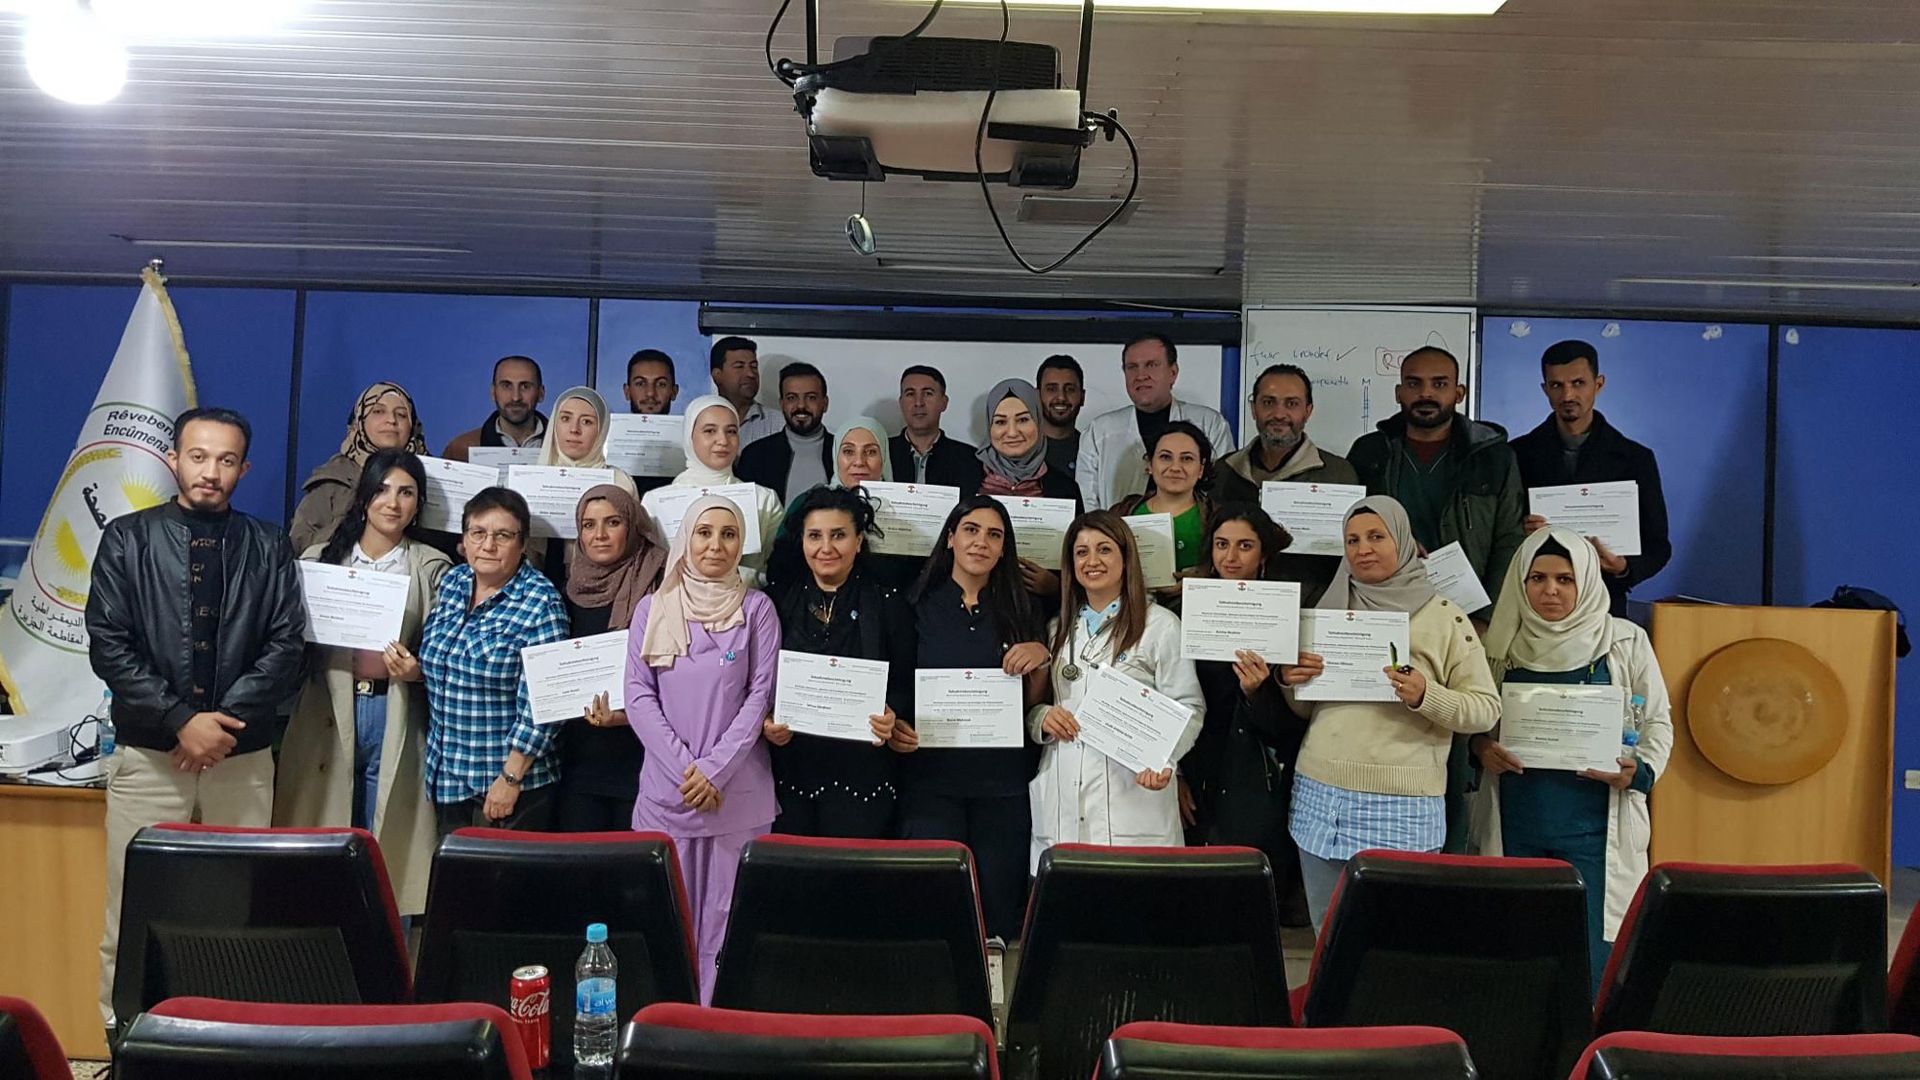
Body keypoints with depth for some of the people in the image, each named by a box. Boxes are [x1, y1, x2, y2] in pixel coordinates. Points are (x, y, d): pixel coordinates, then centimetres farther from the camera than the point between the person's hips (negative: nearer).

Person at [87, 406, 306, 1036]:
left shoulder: (268, 548, 6)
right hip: (149, 754, -1)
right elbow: (109, 645, -4)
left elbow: (286, 645, 0)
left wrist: (225, 720, -12)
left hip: (244, 757, 1)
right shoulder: (127, 539, 3)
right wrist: (182, 721, -13)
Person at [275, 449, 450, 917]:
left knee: (389, 842, 1)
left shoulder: (432, 567, 6)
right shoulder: (321, 557, 10)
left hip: (396, 718, -1)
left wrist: (416, 670, -17)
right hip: (329, 713, 1)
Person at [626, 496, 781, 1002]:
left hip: (737, 788, -1)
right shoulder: (652, 609, 6)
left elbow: (760, 695, -2)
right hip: (665, 788, 1)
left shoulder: (756, 609, 2)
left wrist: (715, 769, -11)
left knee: (727, 913, 1)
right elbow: (638, 695, 1)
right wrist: (685, 769, -9)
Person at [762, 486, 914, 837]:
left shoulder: (889, 604, 2)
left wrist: (891, 716, -17)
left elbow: (906, 686, 2)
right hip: (789, 772, 1)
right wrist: (766, 722, -10)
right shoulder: (778, 599, 7)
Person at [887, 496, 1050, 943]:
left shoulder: (1019, 609, 10)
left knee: (999, 900, 2)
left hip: (1003, 779, 2)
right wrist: (894, 725, -12)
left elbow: (1033, 702, 12)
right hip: (931, 770, -2)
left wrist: (1041, 658, -6)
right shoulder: (918, 604, 4)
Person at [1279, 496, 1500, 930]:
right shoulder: (1330, 610, 13)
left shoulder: (1444, 618, 0)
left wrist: (1425, 697, -19)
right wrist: (1290, 681, -2)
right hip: (1319, 796, 4)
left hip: (1402, 805, -4)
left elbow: (1486, 708, -2)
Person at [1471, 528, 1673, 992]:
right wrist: (1482, 749, -6)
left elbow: (1658, 721, 6)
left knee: (1591, 952, -2)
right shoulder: (1503, 642, 5)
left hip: (1593, 827, -2)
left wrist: (1639, 771, -12)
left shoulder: (1625, 642, 0)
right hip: (1516, 824, 2)